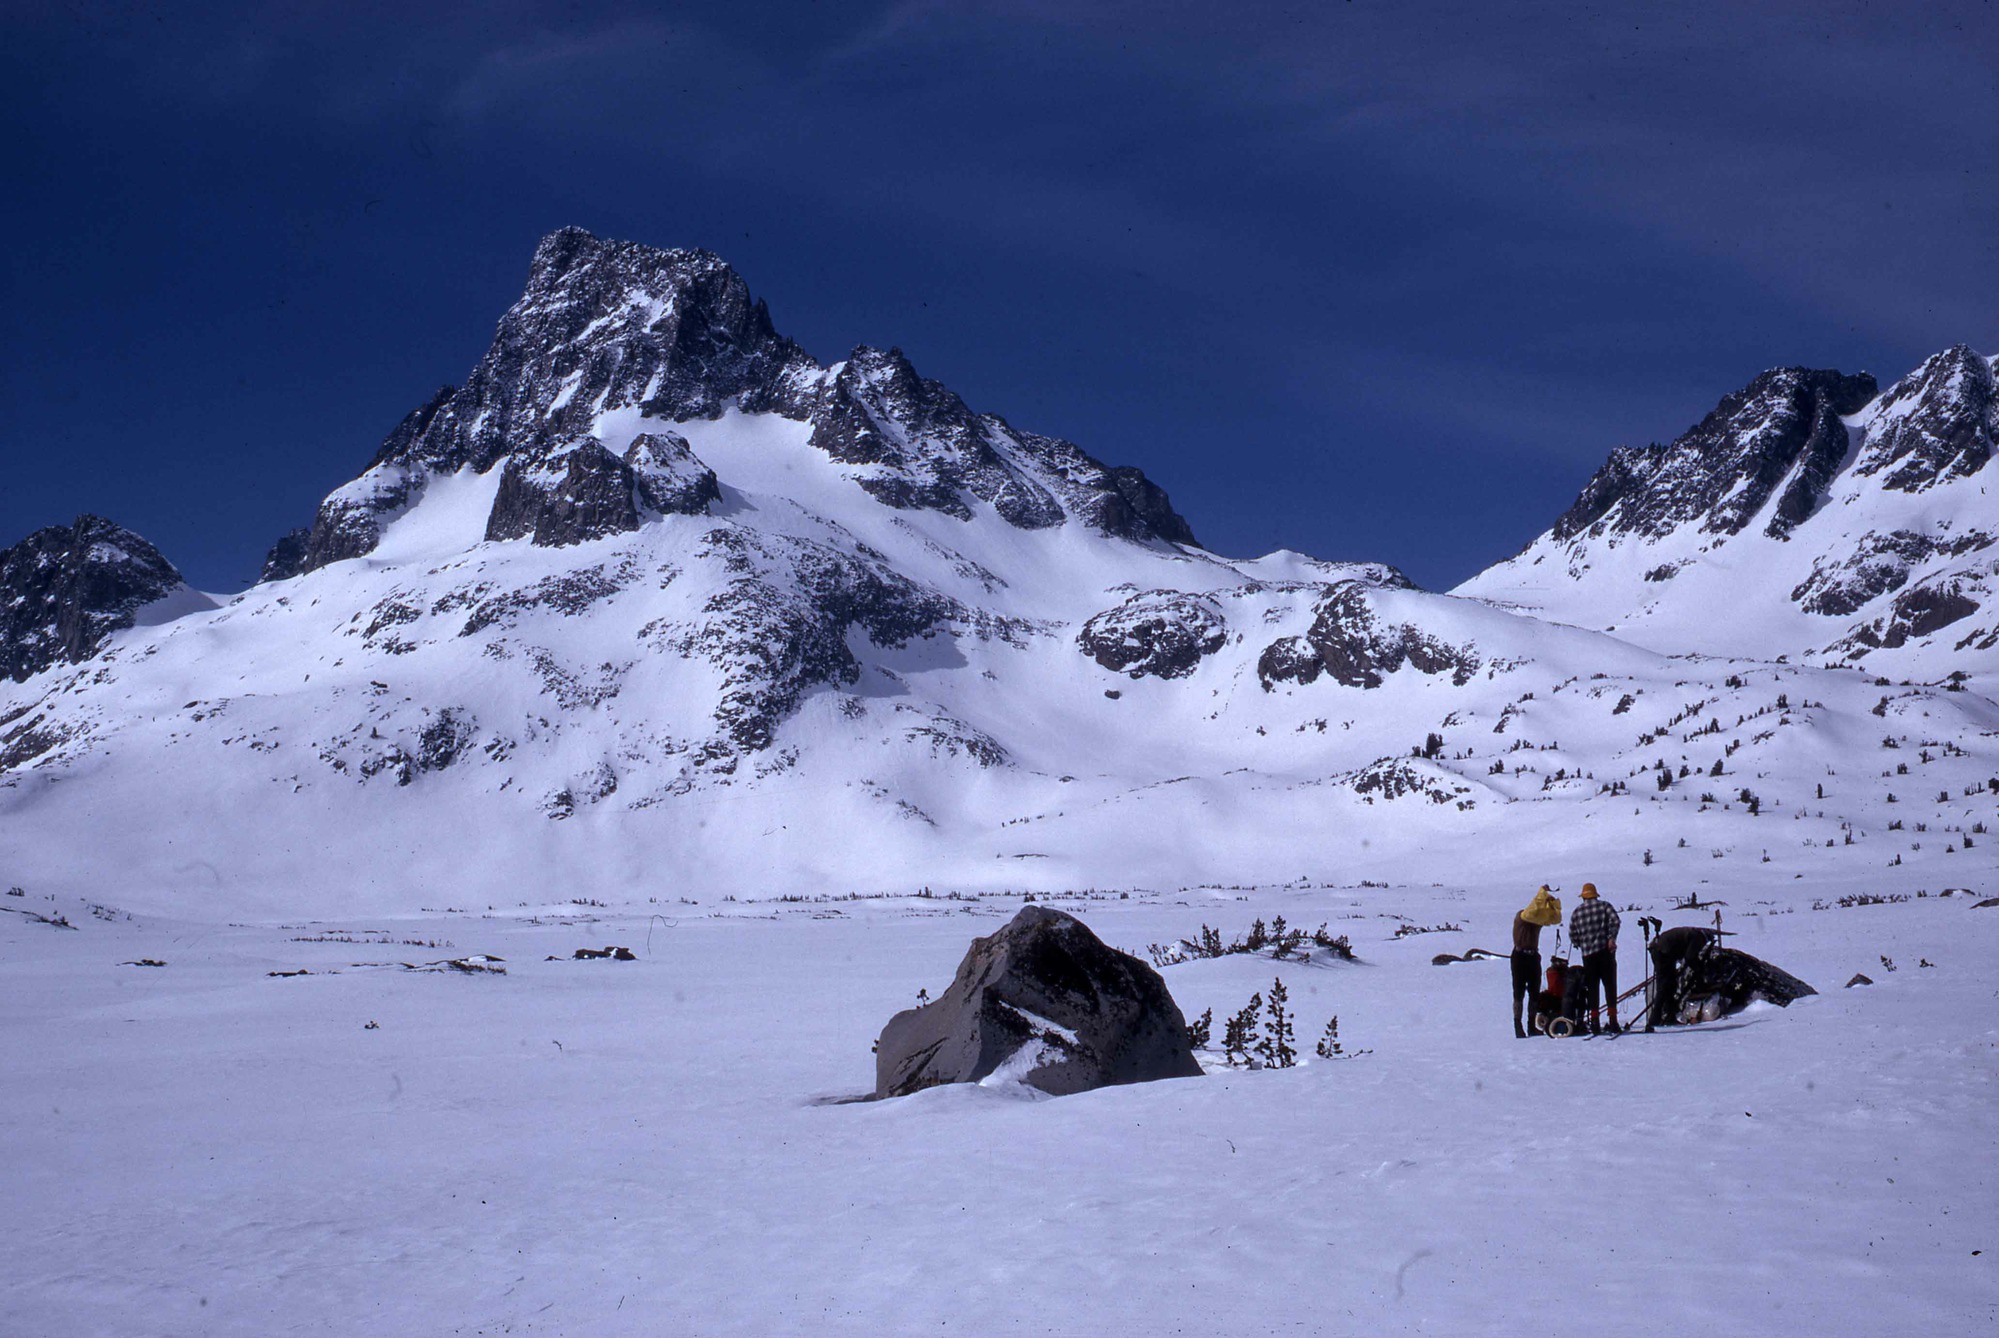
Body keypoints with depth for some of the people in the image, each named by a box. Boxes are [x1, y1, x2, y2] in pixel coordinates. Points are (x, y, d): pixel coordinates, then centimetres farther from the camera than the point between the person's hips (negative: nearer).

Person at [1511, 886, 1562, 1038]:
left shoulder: (1540, 918, 8)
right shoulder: (1522, 917, -14)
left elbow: (1556, 918, 7)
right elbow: (1532, 910, -33)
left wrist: (1553, 902, -5)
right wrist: (1542, 893, -28)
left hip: (1533, 957, 8)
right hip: (1520, 957, -8)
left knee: (1534, 993, 9)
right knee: (1519, 993, -7)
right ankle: (1518, 1026, -7)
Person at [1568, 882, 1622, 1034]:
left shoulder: (1577, 912, 9)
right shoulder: (1604, 905, 4)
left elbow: (1572, 934, 6)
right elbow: (1614, 920, -11)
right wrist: (1611, 938, -9)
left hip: (1587, 955, 2)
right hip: (1605, 951, -2)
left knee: (1591, 988, 6)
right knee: (1610, 985, 1)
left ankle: (1594, 1023, 1)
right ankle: (1613, 1020, -8)